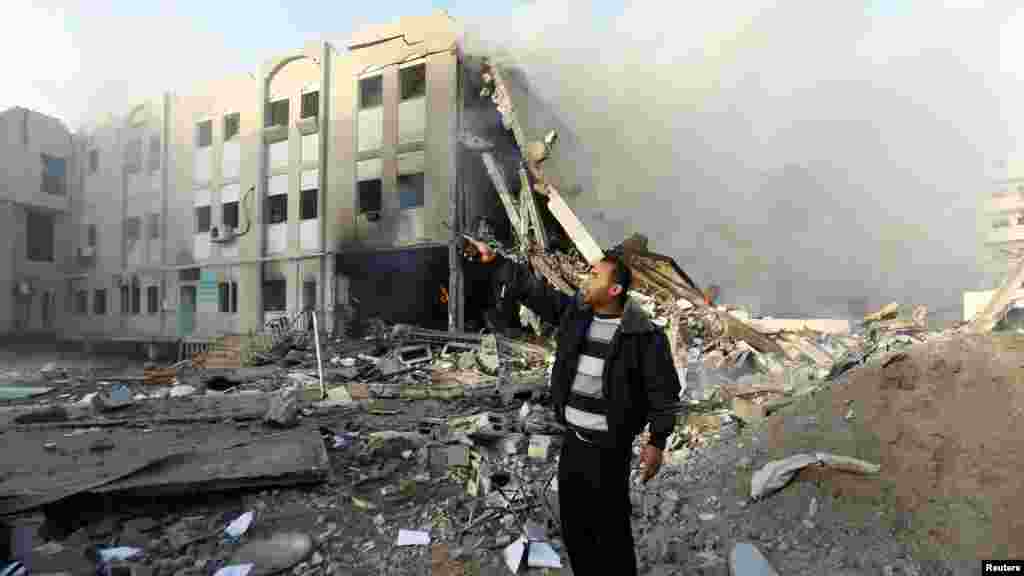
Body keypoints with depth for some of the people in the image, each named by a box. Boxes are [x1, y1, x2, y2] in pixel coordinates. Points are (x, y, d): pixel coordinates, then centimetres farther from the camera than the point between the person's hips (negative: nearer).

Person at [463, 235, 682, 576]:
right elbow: (533, 289, 4)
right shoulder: (574, 312, 0)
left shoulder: (644, 335, -14)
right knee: (573, 524, 22)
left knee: (611, 529, 9)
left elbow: (663, 391, -10)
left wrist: (657, 442, -10)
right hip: (572, 440, 6)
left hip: (609, 449, -6)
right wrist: (495, 260, 1)